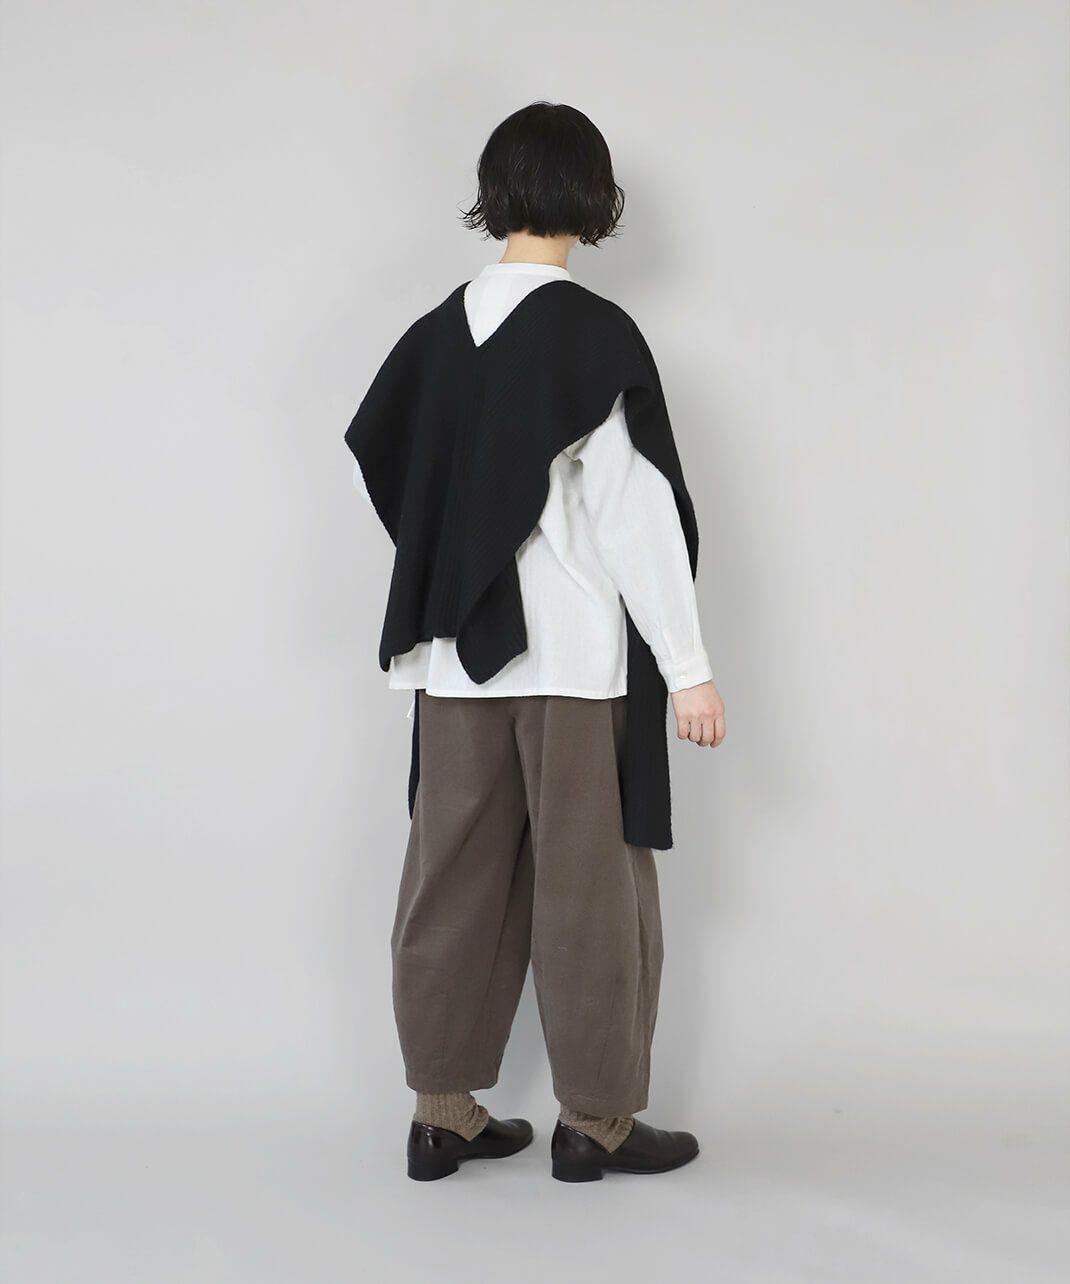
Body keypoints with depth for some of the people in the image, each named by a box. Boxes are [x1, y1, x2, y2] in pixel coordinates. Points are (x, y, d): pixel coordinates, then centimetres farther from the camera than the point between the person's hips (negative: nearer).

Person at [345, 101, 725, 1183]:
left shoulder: (438, 333, 5)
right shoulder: (593, 334, -11)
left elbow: (389, 474, 10)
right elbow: (636, 514, -13)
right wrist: (688, 668, -9)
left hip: (459, 657, 5)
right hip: (578, 658, -5)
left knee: (457, 880, 11)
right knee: (589, 888, 5)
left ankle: (444, 1113, 18)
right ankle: (595, 1121, 14)